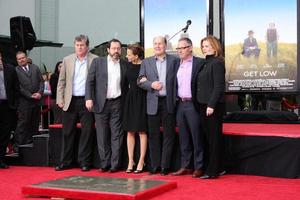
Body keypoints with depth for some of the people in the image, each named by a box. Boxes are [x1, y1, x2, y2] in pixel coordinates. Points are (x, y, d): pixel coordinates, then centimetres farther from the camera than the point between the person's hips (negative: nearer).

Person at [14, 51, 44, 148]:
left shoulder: (35, 67, 13)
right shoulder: (15, 71, -2)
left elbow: (41, 81, 10)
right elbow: (18, 87, -8)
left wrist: (40, 92, -6)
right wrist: (30, 95, -13)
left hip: (37, 100, 5)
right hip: (24, 101, -5)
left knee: (35, 123, 9)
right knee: (23, 123, -5)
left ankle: (33, 142, 16)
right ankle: (20, 144, 0)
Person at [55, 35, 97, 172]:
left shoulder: (95, 60, 1)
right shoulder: (67, 60, 9)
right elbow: (61, 82, 10)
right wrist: (60, 99, 3)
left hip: (87, 101, -2)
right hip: (70, 101, 3)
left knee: (87, 132, 1)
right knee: (67, 132, 7)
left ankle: (84, 162, 10)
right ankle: (65, 162, 16)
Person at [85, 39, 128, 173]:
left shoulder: (124, 65, 8)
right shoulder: (97, 62, 4)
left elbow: (126, 85, 11)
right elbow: (90, 81, 1)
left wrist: (125, 103, 3)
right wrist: (89, 98, -10)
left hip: (117, 104, 1)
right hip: (101, 103, -1)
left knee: (117, 135, 0)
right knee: (102, 136, 3)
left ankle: (115, 164, 5)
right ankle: (104, 164, 10)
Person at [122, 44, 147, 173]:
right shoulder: (128, 65, 4)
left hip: (141, 99, -5)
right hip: (130, 98, 5)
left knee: (141, 131, 2)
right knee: (130, 132, 7)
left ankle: (141, 161, 9)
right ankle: (130, 161, 14)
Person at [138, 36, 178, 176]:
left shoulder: (174, 60, 6)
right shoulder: (146, 62, 11)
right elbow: (140, 81, 7)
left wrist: (176, 99, -8)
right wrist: (151, 85, -11)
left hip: (169, 102, -1)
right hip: (153, 103, 2)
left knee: (169, 135, 1)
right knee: (153, 135, 5)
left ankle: (165, 166, 9)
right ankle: (155, 165, 13)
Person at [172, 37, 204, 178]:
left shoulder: (199, 63, -5)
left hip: (193, 104, -6)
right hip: (180, 104, 6)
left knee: (197, 137, -1)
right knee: (183, 138, 11)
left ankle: (198, 167, 7)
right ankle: (186, 166, 19)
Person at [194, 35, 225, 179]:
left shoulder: (217, 63, -10)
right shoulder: (205, 63, 15)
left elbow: (218, 86, -16)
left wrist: (211, 105, -20)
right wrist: (200, 104, 11)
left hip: (213, 106, -9)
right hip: (203, 105, 9)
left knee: (214, 138, -2)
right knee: (207, 138, 13)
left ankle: (213, 171, 4)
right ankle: (217, 168, 22)